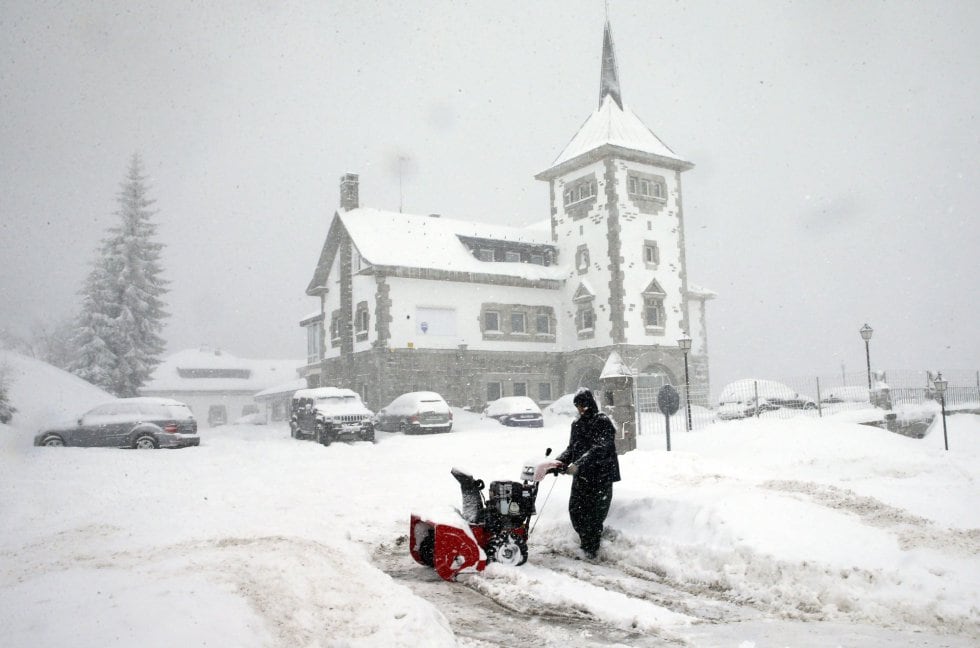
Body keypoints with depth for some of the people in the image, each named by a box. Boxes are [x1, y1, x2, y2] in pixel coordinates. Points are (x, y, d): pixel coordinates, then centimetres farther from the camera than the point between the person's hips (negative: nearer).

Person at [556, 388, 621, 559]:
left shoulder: (603, 422, -10)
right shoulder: (577, 424, 14)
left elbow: (599, 449, -21)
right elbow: (572, 448, 18)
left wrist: (578, 464, -30)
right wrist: (560, 462, -1)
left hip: (601, 476, -7)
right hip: (581, 475, 7)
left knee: (594, 514, -6)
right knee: (575, 509, 4)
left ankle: (592, 549, 7)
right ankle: (586, 544, 20)